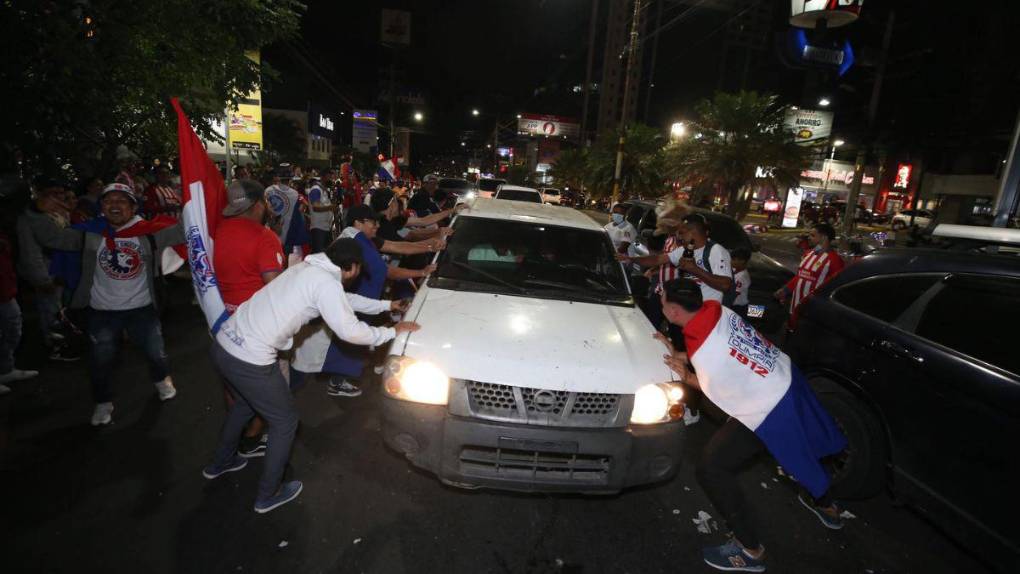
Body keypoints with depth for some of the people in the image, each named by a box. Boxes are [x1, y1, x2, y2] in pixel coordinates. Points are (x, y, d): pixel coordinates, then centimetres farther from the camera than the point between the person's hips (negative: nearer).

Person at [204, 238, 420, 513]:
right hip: (250, 361, -9)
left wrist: (387, 305, 33)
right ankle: (268, 495, 29)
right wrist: (393, 331, -2)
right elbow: (351, 331, -17)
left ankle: (220, 462, 57)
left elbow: (346, 300, 27)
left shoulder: (310, 268, 13)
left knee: (246, 402, 35)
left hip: (224, 344, 9)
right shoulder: (325, 283, -16)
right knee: (285, 421, 12)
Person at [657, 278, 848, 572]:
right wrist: (681, 356, 2)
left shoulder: (702, 354, -31)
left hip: (769, 409, -9)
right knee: (796, 445, 34)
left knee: (711, 469, -3)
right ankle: (824, 504, 61)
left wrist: (683, 373, 0)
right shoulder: (716, 310, -9)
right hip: (786, 379, 9)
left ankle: (749, 550, 12)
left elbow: (714, 391, -9)